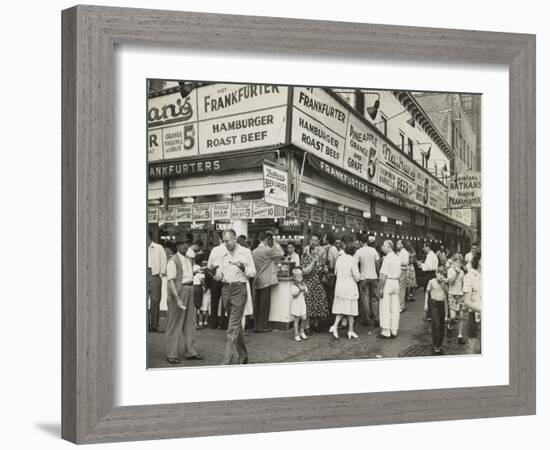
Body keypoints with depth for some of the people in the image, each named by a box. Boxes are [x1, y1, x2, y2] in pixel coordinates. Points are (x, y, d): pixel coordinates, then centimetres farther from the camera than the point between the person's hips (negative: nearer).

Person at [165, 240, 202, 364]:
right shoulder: (173, 261, -12)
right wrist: (177, 299, -25)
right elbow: (171, 281, -19)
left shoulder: (189, 259, 13)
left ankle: (190, 352, 23)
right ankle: (171, 355, 4)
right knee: (175, 325, -2)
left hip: (189, 290, 8)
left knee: (190, 322, 13)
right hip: (178, 292, -8)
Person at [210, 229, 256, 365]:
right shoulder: (221, 254, 9)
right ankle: (242, 356, 29)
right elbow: (219, 277, 7)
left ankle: (227, 360, -12)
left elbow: (253, 273, -1)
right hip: (225, 289, 5)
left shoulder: (245, 252, -1)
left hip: (239, 289, -5)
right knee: (237, 324, 16)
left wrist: (243, 268, -20)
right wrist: (214, 272, -15)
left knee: (233, 327, -10)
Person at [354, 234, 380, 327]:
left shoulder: (359, 252, -10)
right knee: (374, 299, 10)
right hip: (373, 277, 3)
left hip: (363, 277, -3)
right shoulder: (373, 250, -1)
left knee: (365, 299, 4)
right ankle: (376, 319, 8)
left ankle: (365, 320, 8)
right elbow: (377, 262, 3)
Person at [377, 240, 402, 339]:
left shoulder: (387, 258, -15)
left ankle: (386, 332, 0)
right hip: (396, 282, 8)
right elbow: (399, 273, 13)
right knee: (395, 308, 10)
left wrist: (381, 288, -15)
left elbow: (384, 275, -17)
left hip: (388, 283, -8)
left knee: (385, 308, -2)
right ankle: (394, 331, 15)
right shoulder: (397, 258, 10)